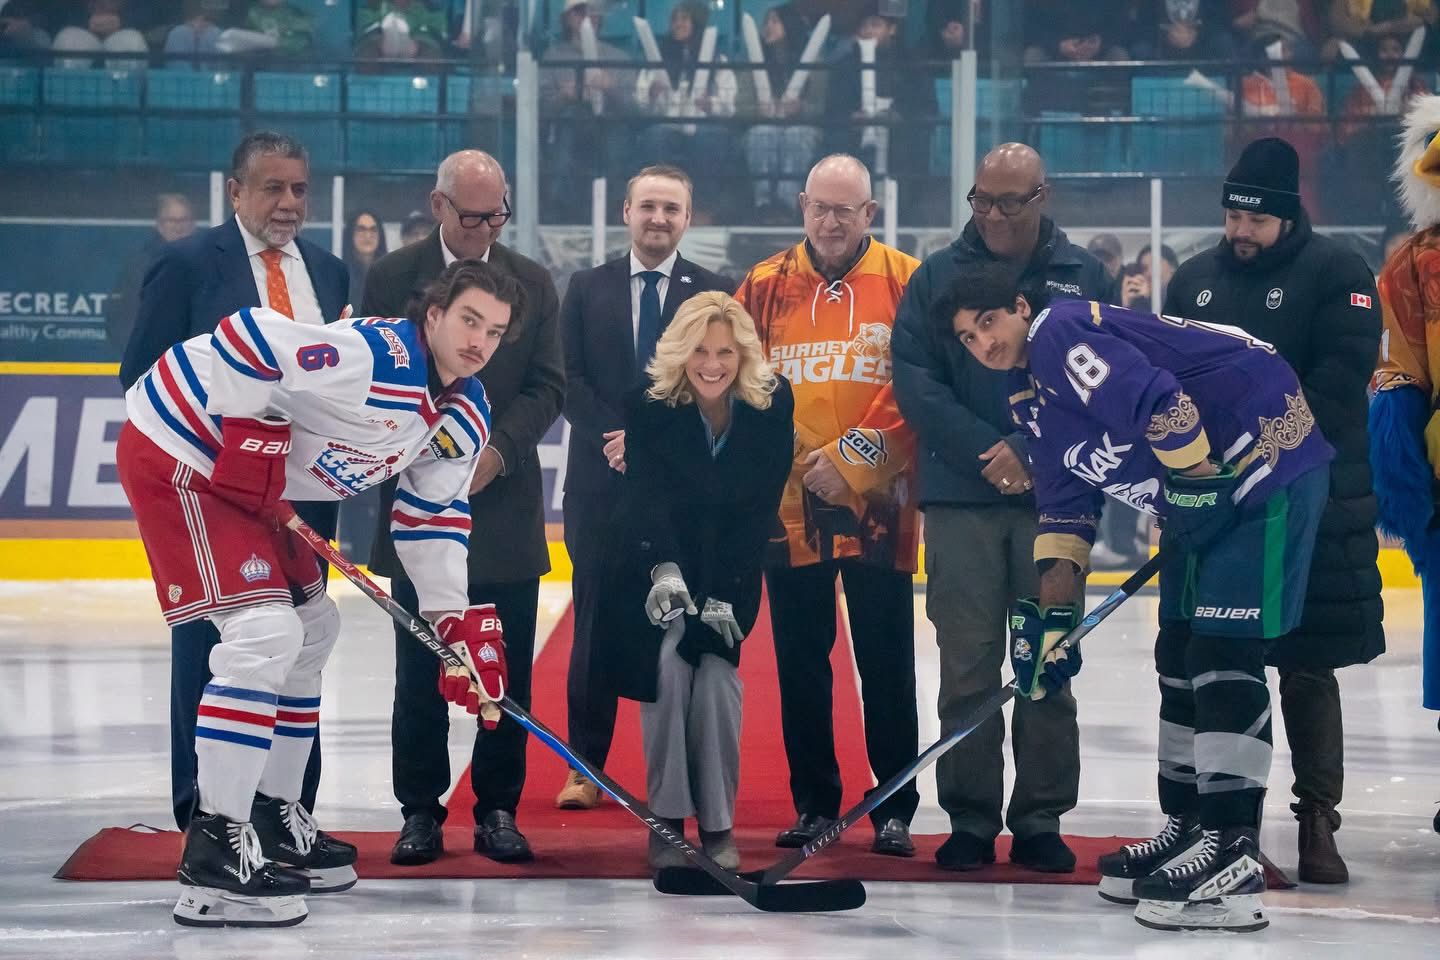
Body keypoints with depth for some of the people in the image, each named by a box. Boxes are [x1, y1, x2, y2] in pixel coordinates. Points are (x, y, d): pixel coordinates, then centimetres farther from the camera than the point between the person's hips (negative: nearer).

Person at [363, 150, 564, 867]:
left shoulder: (532, 283, 7)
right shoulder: (393, 278, 2)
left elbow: (548, 385, 5)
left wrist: (497, 450, -10)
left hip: (505, 502, 2)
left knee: (507, 669, 2)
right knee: (420, 669, 1)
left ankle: (498, 810, 9)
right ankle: (421, 812, 9)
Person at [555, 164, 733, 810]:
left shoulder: (716, 293, 6)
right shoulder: (587, 289, 10)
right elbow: (570, 380, 4)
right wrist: (616, 440, -11)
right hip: (601, 483, 1)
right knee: (596, 628, 2)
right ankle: (586, 767, 7)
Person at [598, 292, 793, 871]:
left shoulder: (773, 403, -14)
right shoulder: (649, 403, -17)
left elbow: (762, 506, -13)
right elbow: (648, 492, -26)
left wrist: (723, 593, -18)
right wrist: (665, 569, -43)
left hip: (730, 567, 1)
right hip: (656, 559, -1)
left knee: (716, 676, -15)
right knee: (668, 665, -19)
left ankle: (718, 825, -2)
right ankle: (666, 821, -9)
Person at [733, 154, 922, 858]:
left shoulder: (905, 283, 0)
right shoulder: (765, 287, 7)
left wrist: (851, 457, -13)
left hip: (877, 504, -2)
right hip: (789, 504, 2)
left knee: (886, 663, 2)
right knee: (800, 662, 8)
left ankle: (895, 810, 9)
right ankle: (814, 804, 17)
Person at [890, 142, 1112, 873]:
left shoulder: (1082, 278, 7)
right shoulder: (937, 277, 7)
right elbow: (914, 380, -1)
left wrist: (1033, 452, -12)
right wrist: (988, 451, -12)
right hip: (960, 497, 0)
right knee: (967, 667, 0)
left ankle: (1040, 820, 10)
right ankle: (969, 820, 6)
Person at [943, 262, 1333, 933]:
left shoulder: (1061, 332, -17)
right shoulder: (1031, 397, 13)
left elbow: (1161, 407, -28)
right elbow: (1065, 508, 16)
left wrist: (1204, 483, -16)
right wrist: (1050, 617, 11)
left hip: (1264, 458, -10)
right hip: (1201, 496, 10)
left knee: (1223, 651, -15)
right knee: (1179, 652, 12)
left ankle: (1231, 858, -17)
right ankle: (1189, 830, 23)